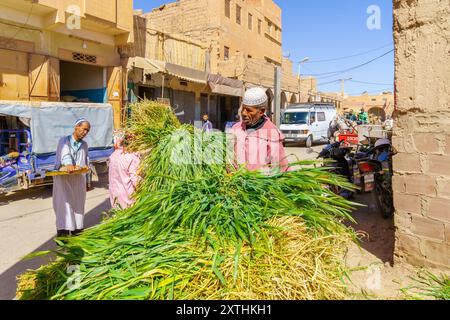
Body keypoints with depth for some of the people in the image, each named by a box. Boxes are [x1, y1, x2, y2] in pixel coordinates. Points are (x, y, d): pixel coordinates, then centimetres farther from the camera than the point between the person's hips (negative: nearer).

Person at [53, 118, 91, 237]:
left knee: (78, 204, 7)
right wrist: (68, 164, -43)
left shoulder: (84, 145, 13)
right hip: (63, 178, -4)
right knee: (64, 204, -12)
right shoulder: (64, 141, -2)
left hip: (79, 179, 5)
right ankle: (63, 232, -14)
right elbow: (65, 154, -24)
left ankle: (77, 230, 17)